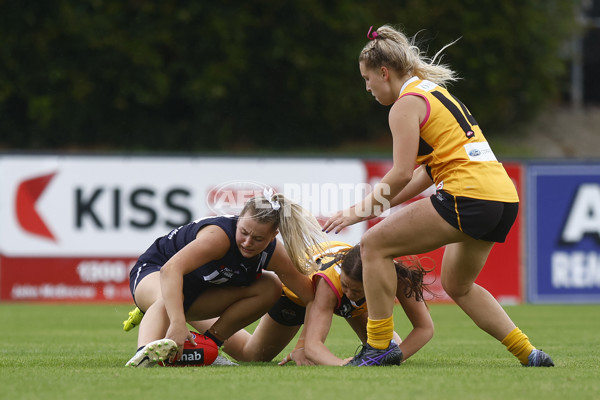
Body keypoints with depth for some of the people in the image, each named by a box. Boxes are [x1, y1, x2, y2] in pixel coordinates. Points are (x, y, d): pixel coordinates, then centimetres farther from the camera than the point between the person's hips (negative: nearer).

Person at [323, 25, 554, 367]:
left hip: (468, 195, -10)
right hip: (505, 198, 10)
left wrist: (361, 211, -3)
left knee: (374, 245, -2)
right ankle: (529, 354, 21)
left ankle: (379, 346, 0)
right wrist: (378, 205, 20)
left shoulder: (406, 104, -5)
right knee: (457, 285, 27)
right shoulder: (434, 91, 23)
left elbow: (402, 174, -13)